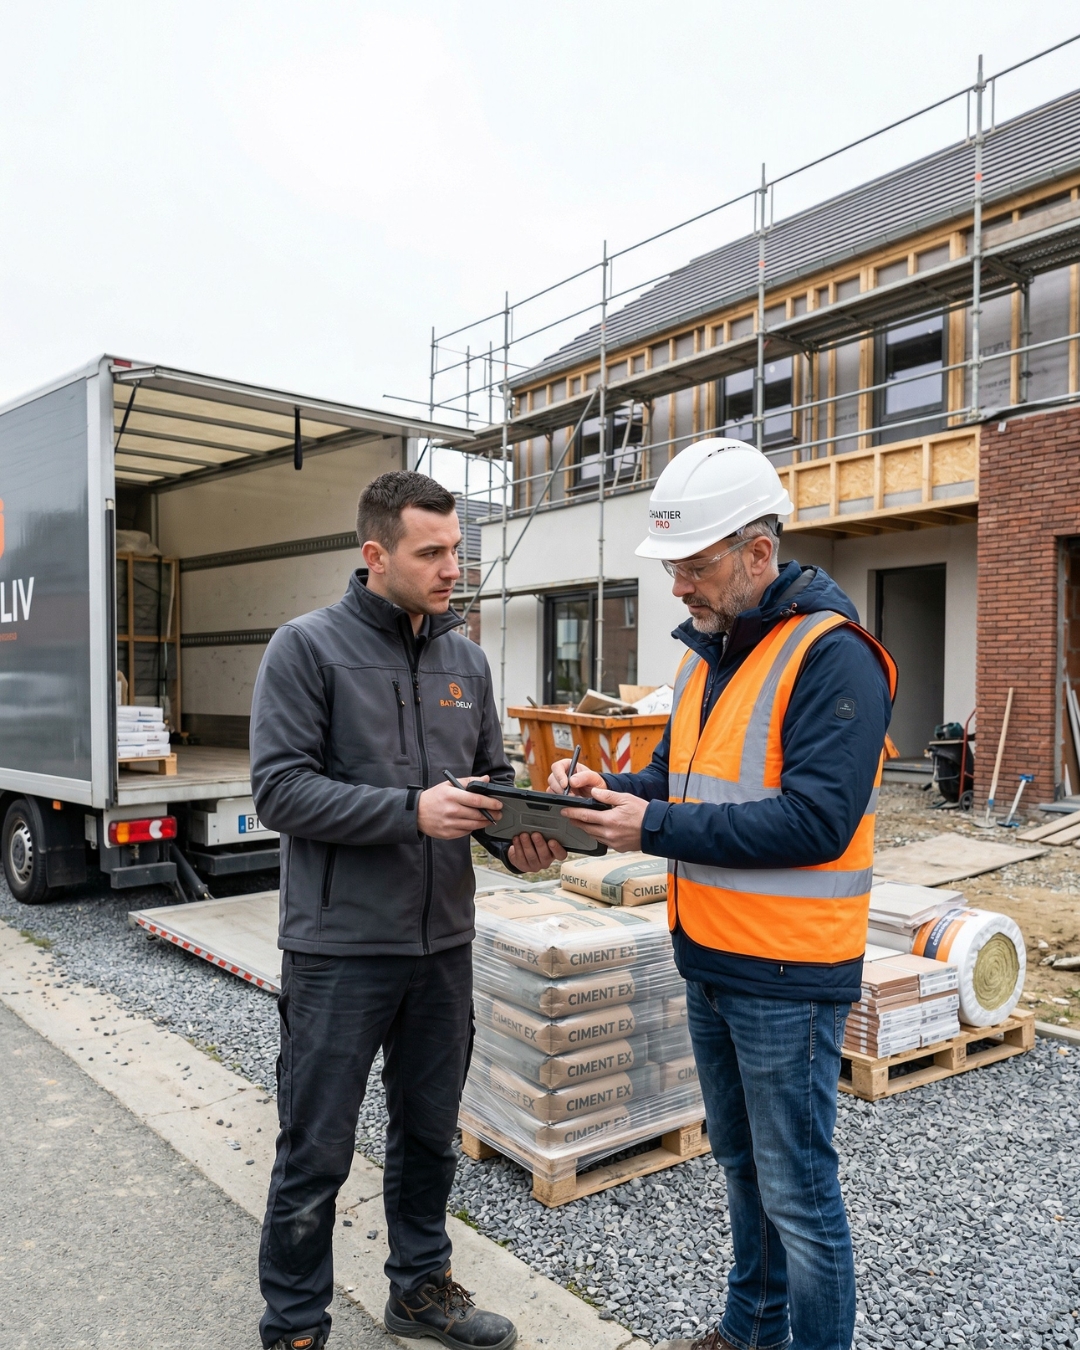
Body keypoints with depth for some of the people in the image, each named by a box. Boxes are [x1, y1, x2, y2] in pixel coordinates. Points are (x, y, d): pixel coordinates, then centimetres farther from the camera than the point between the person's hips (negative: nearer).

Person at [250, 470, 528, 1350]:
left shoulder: (466, 660, 7)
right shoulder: (307, 648, -10)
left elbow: (493, 774, 12)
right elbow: (279, 788, -16)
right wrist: (411, 810, -24)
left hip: (443, 943, 6)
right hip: (340, 947, -5)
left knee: (429, 1134, 21)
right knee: (317, 1152, 9)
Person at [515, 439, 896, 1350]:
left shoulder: (832, 655, -19)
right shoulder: (708, 656, 9)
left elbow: (815, 820, -26)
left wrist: (654, 829, -25)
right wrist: (606, 791, -7)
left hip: (788, 975, -9)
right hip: (709, 962, 9)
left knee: (797, 1189, 7)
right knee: (741, 1162, 24)